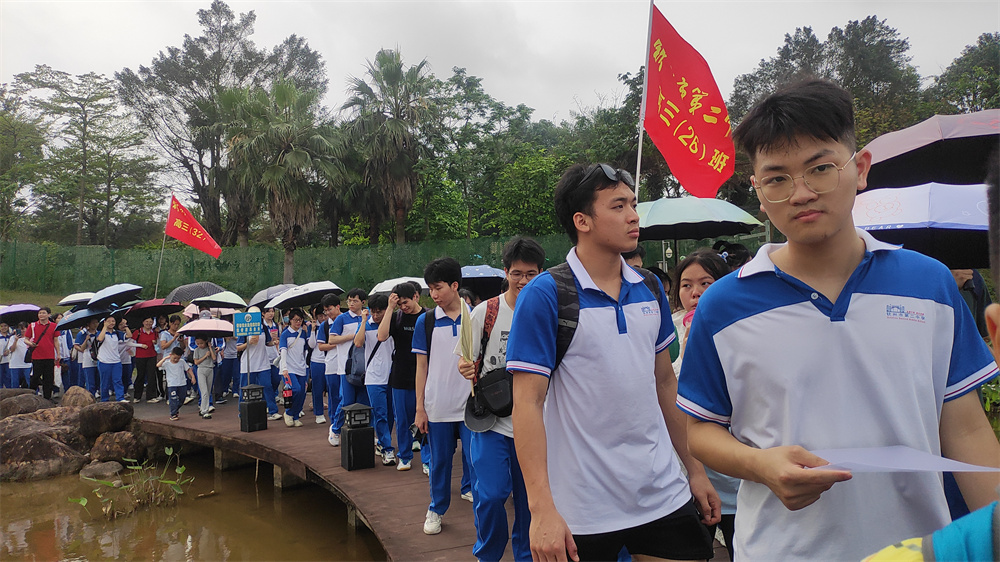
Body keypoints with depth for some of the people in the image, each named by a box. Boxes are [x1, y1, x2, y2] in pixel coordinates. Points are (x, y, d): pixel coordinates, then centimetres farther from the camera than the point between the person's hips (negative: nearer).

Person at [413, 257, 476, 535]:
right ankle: (436, 510, 27)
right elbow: (422, 366, 4)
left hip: (471, 405, -1)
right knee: (439, 460, 11)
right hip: (437, 406, 1)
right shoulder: (425, 321, 1)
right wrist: (419, 408, 1)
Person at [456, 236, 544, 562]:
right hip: (491, 419, -2)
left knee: (529, 498, 10)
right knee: (491, 495, -11)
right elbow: (466, 361, 2)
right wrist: (466, 370, -20)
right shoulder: (485, 312, -4)